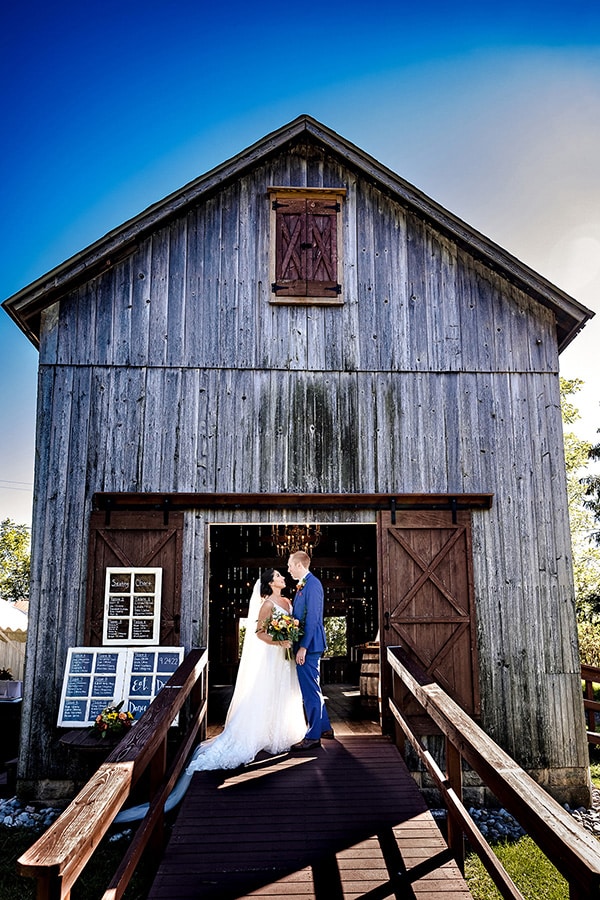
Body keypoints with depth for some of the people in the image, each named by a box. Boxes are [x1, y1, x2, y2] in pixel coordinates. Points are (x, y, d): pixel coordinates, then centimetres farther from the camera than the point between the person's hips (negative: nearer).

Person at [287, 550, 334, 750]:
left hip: (308, 645, -10)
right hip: (305, 645, 10)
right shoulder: (304, 584, 13)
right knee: (311, 687, 18)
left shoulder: (312, 584, -17)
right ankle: (324, 727, 30)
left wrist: (303, 647, -21)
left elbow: (312, 619, -21)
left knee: (310, 689, -3)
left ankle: (313, 736, 5)